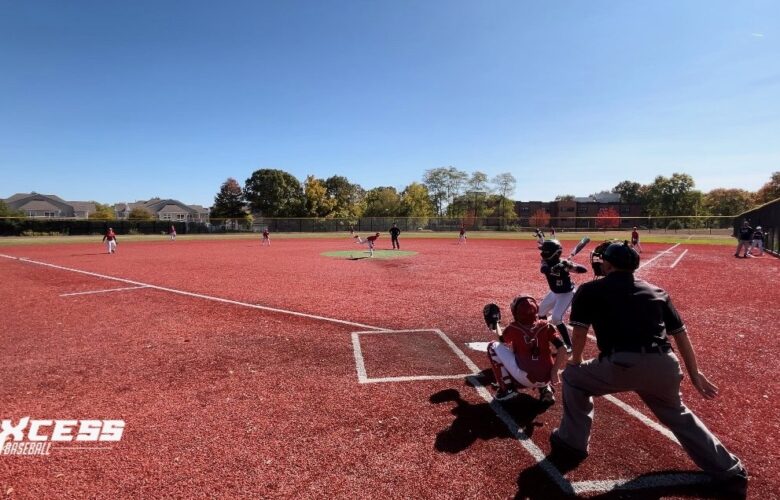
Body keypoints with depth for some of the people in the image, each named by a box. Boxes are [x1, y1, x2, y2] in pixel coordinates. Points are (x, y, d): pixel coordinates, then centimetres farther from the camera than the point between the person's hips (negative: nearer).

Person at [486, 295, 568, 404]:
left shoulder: (513, 328, -1)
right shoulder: (546, 326, 4)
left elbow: (502, 340, 21)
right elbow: (562, 350, -4)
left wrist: (496, 325, 37)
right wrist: (554, 372, 5)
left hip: (525, 379, -4)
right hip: (546, 379, 4)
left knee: (494, 346, 6)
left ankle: (506, 388, 6)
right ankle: (545, 388, 13)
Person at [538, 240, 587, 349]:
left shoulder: (563, 263, -26)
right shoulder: (546, 261, -11)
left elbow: (584, 269, -33)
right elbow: (543, 269, -34)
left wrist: (570, 266, -50)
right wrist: (553, 269, -53)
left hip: (566, 294, -8)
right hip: (554, 292, 8)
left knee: (556, 318, -19)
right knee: (540, 311, 19)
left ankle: (569, 344, -7)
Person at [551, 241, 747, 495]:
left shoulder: (590, 290, 8)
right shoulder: (656, 291, 20)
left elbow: (579, 332, 7)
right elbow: (681, 334, 21)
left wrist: (575, 362, 25)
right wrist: (694, 373, 29)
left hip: (622, 365, -5)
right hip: (664, 366, 6)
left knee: (573, 377, 21)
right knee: (678, 416, 34)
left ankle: (573, 441, 27)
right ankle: (730, 473, 37)